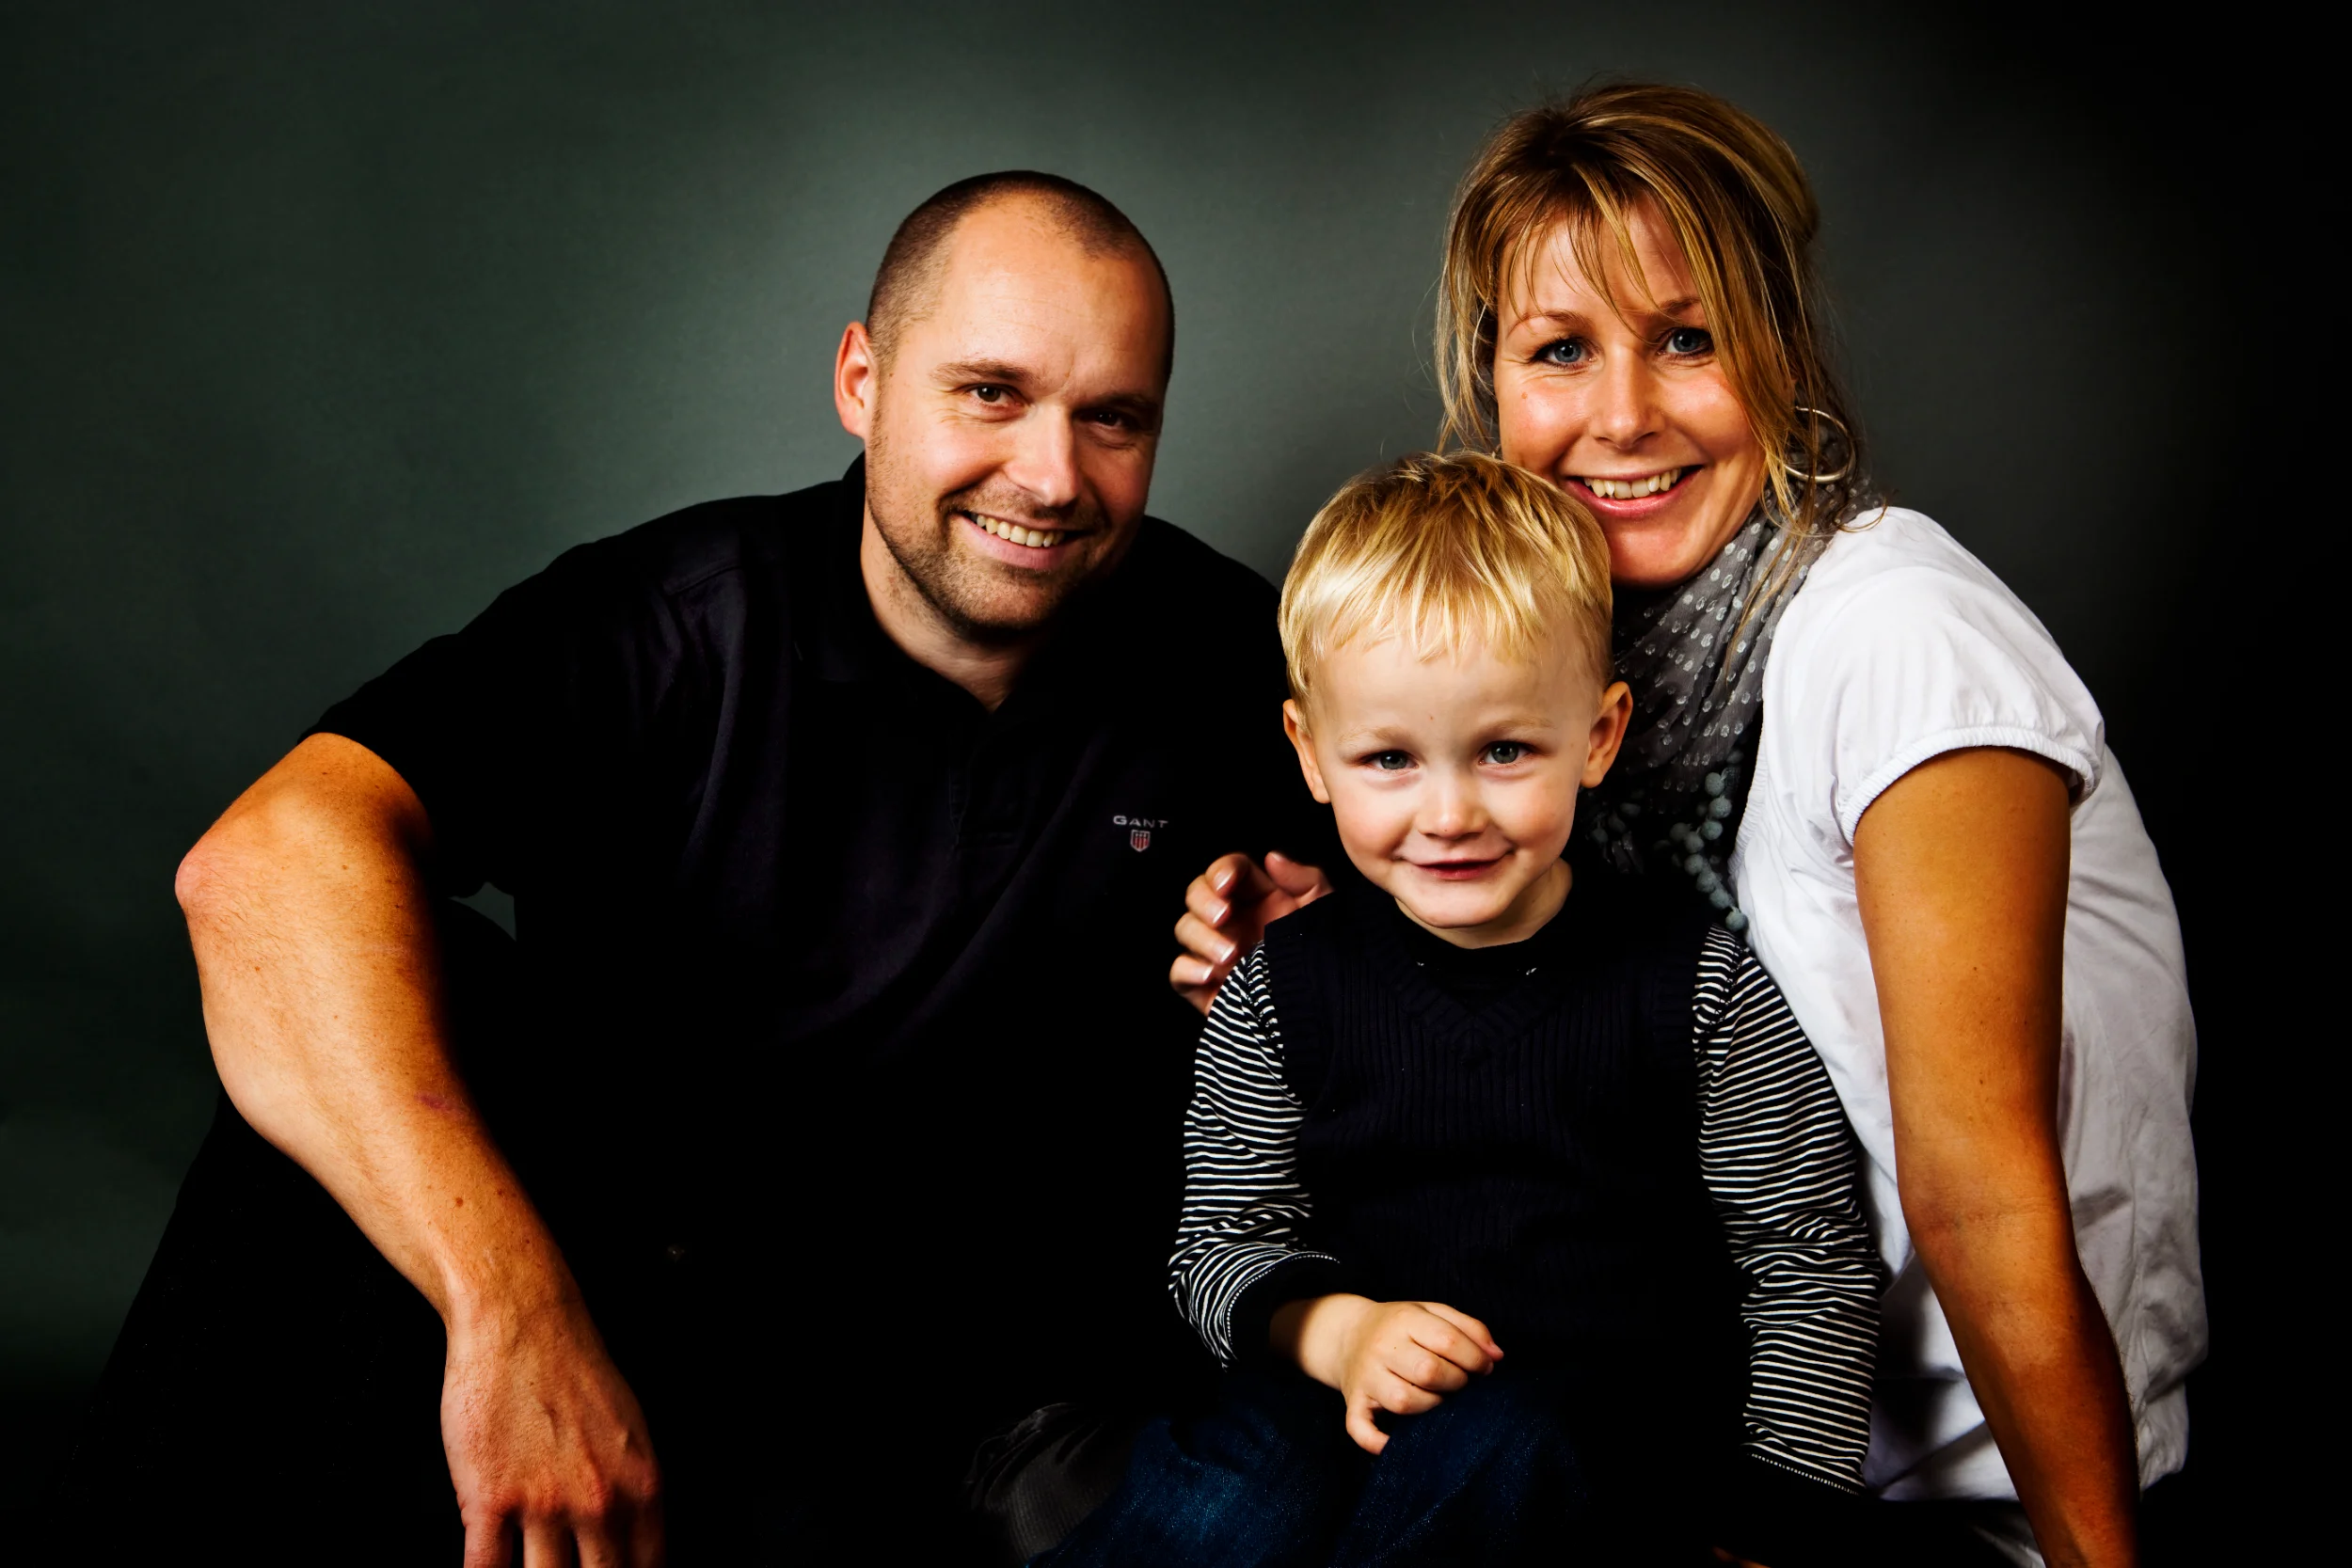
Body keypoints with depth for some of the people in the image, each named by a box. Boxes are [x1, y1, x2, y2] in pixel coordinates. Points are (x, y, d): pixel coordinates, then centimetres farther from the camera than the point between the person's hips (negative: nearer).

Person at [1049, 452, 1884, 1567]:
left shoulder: (1701, 988, -3)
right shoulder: (1282, 988, 3)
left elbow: (1809, 1263, 2)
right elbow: (1221, 1241, 8)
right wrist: (1337, 1330, -13)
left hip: (1624, 1427, 0)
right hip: (1361, 1403, 1)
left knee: (1488, 1453, -35)